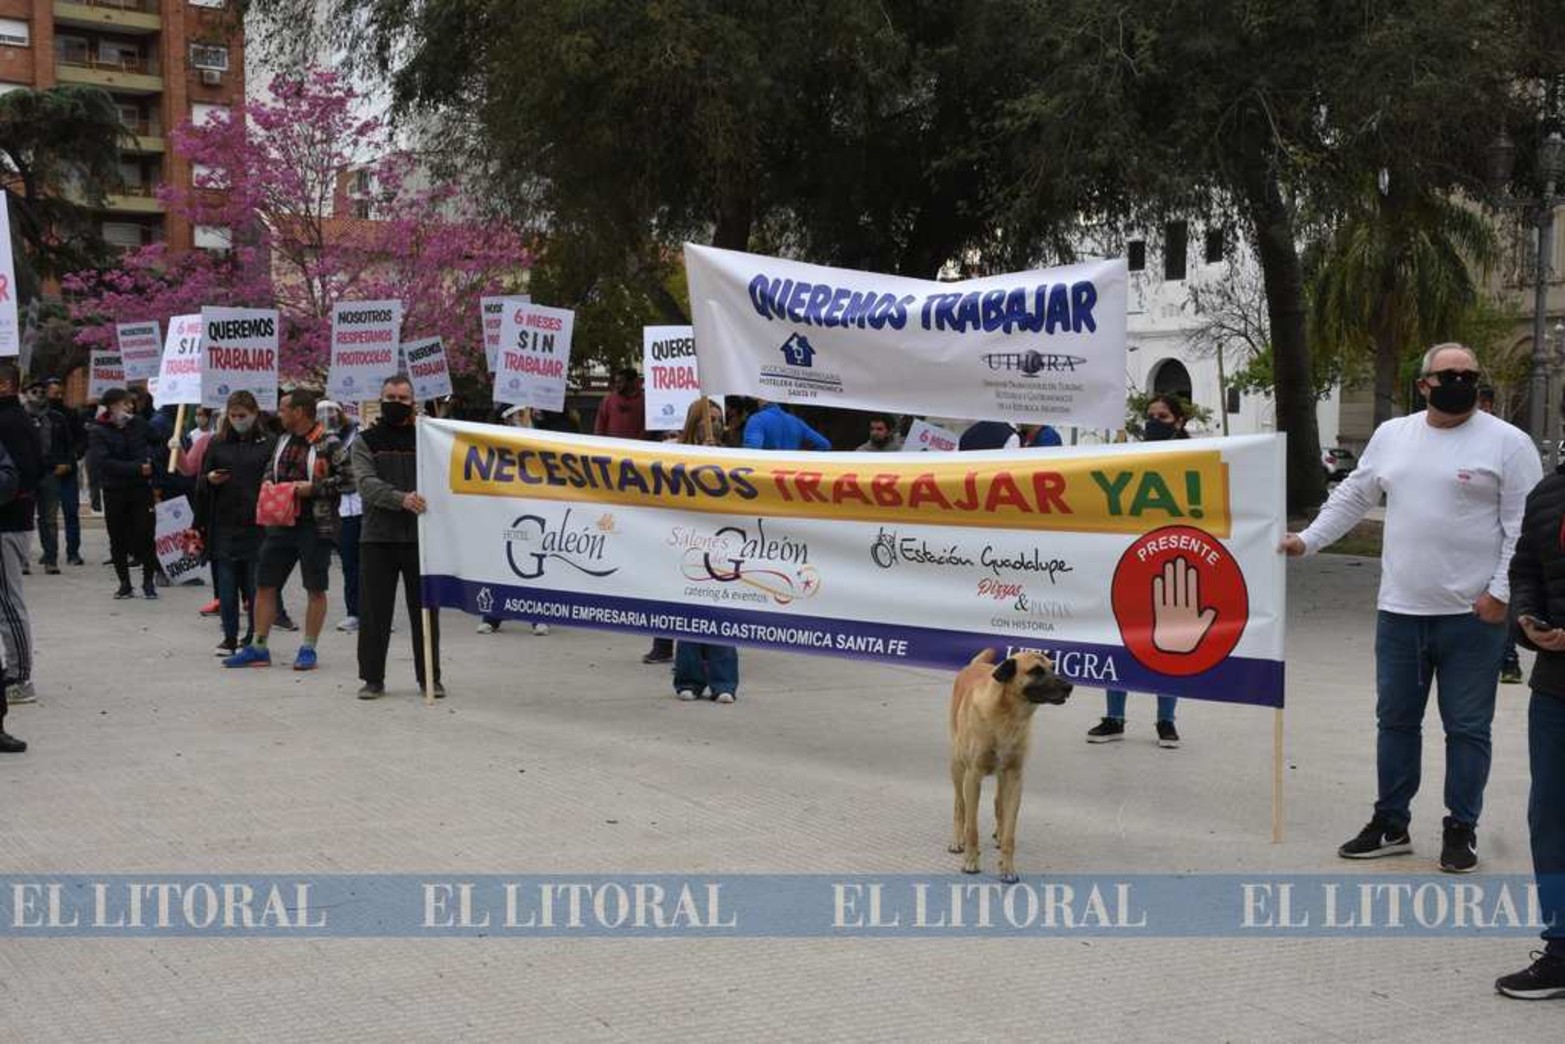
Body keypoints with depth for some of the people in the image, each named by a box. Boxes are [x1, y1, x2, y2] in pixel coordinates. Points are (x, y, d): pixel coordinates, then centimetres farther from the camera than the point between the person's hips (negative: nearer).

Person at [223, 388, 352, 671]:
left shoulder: (328, 443, -10)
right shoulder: (284, 439, 12)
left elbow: (348, 480, -13)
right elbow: (270, 469, 26)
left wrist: (313, 488, -17)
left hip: (315, 526, -7)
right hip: (281, 522, 7)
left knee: (315, 589, 3)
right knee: (264, 584, 7)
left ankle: (308, 649, 13)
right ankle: (258, 648, 15)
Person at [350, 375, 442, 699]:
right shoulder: (365, 441, 7)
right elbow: (367, 484, -8)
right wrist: (401, 499, -25)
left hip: (419, 536, 1)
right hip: (377, 537, -1)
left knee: (424, 609, 5)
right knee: (374, 611, 2)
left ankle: (430, 677, 14)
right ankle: (372, 678, 12)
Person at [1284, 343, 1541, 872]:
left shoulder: (1506, 442, -5)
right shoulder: (1391, 435, 9)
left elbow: (1525, 525, -7)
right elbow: (1352, 497, 18)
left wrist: (1501, 591, -12)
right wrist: (1307, 539, 10)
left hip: (1473, 615, -4)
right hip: (1400, 611, 4)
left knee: (1467, 727, 4)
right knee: (1395, 720, 12)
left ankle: (1461, 832, 17)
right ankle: (1391, 824, 24)